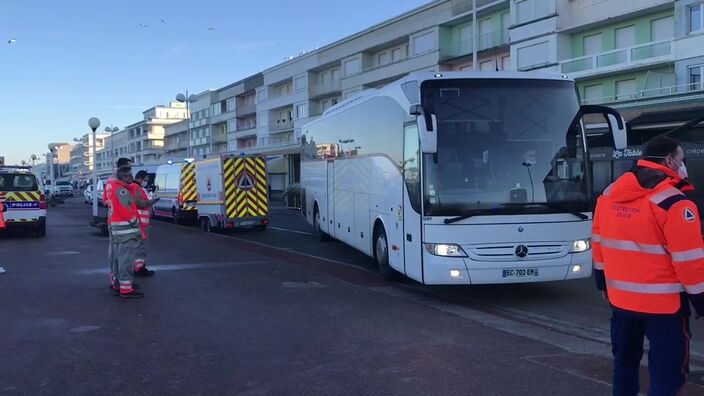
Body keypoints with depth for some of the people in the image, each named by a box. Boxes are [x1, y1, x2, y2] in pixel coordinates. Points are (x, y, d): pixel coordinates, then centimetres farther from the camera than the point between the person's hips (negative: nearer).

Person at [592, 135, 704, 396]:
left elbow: (599, 243, 11)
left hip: (620, 297, 7)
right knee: (667, 372, 3)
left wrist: (603, 282, 21)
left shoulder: (609, 194, 4)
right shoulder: (673, 202, -17)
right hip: (664, 302, -7)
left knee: (625, 362, 20)